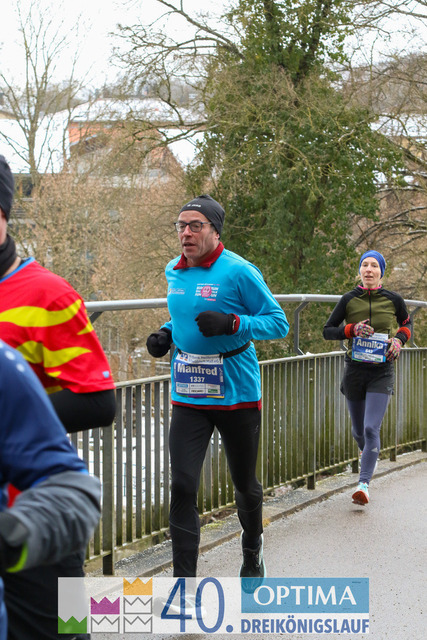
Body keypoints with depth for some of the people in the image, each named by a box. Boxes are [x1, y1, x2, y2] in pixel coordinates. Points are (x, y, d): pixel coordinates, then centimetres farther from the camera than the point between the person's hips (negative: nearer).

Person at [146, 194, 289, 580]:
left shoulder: (239, 272, -13)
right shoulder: (174, 272, 6)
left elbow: (279, 323, -11)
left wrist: (232, 323, -26)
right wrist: (166, 334, 4)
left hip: (237, 393, -3)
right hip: (188, 396, 4)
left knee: (245, 485, 15)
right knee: (183, 487, -9)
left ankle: (252, 551, 45)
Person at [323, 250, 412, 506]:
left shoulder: (393, 300, -3)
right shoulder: (349, 300, -3)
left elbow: (406, 323, 16)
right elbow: (327, 331, 2)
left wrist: (399, 339, -4)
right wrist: (352, 329, -15)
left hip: (382, 372, -2)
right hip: (355, 370, 2)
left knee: (371, 429, -16)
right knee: (358, 431, 14)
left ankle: (364, 484, -14)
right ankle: (370, 455, 48)